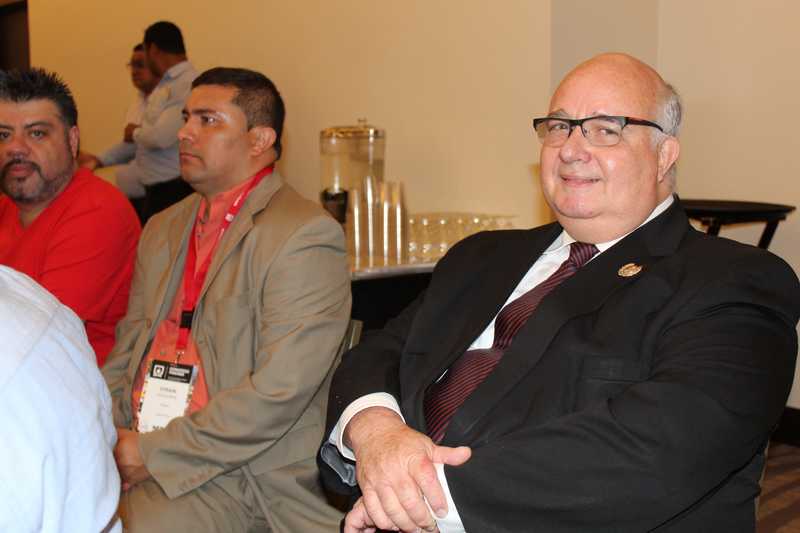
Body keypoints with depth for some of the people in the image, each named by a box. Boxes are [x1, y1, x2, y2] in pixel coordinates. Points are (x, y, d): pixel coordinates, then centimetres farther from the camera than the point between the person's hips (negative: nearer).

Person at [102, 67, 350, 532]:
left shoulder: (306, 237, -11)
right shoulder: (164, 229, 16)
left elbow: (279, 392, -18)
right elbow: (128, 350, 17)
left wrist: (155, 452, -14)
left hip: (236, 472, -6)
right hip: (133, 447, 6)